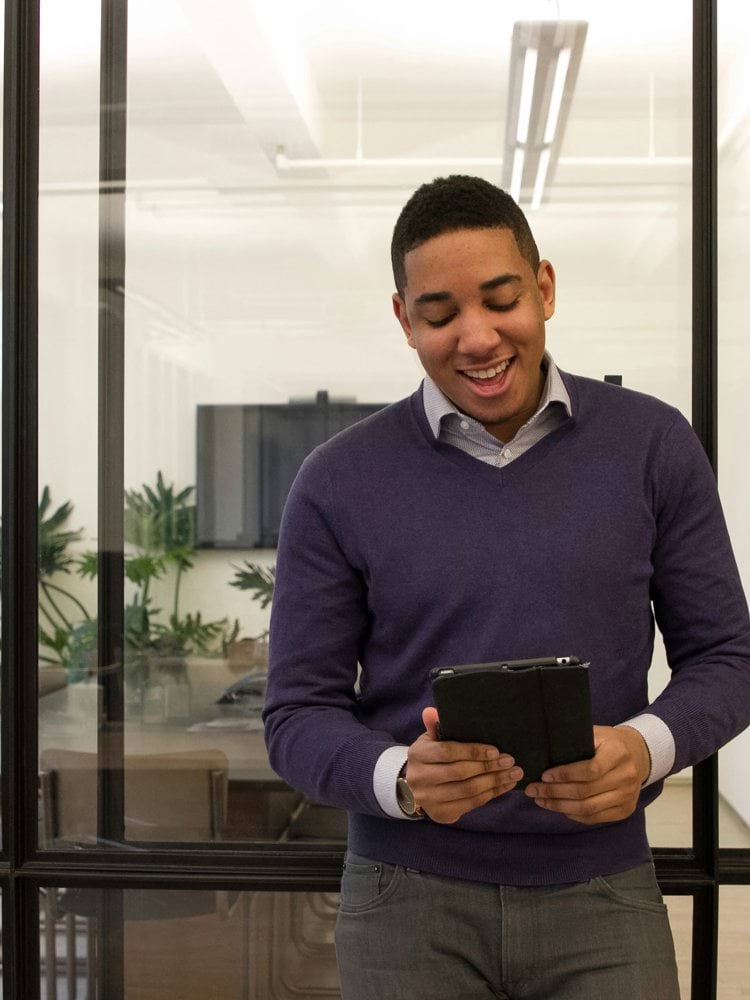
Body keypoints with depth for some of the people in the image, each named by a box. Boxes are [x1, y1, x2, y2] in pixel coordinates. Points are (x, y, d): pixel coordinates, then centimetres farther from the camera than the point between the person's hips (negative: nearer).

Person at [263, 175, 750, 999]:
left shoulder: (653, 446, -2)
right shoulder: (339, 483, -4)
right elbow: (298, 716, -2)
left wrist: (647, 746, -18)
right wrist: (401, 778, -22)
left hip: (601, 896, 1)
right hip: (410, 901, 0)